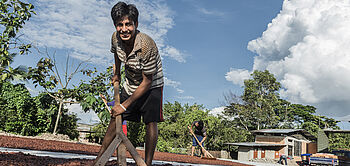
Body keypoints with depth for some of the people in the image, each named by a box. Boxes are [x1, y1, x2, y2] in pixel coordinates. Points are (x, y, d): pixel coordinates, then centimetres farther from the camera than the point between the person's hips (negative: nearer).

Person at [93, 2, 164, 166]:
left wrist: (125, 105, -25)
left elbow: (147, 82, -28)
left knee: (150, 122, -12)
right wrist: (117, 74, 21)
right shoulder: (115, 37, -16)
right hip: (130, 84, 5)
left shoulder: (146, 45, -34)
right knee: (115, 118, 5)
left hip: (151, 86, -5)